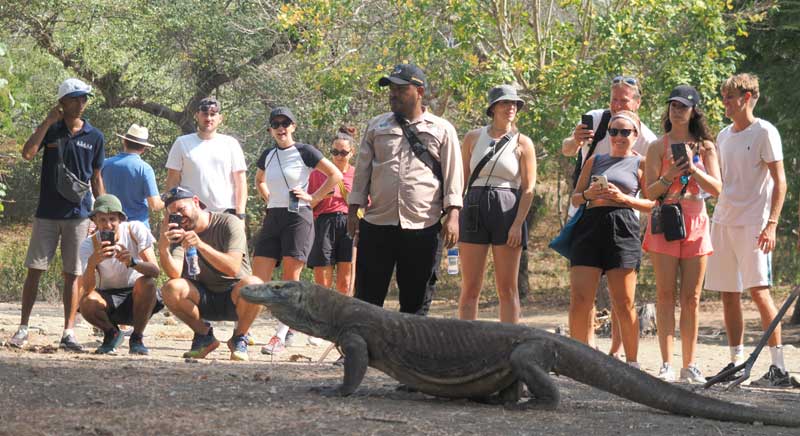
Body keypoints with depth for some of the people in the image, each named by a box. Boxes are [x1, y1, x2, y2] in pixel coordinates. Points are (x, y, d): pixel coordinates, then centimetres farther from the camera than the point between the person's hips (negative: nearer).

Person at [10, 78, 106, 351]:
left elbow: (96, 178, 10)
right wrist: (48, 121, -13)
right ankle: (23, 328, 8)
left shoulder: (95, 137, 5)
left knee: (72, 274, 0)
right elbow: (27, 154, -14)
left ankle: (69, 333, 2)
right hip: (47, 213, 0)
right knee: (34, 269, 1)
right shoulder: (49, 130, 3)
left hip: (79, 214, 0)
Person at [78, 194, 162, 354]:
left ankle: (137, 338, -9)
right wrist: (92, 262, -47)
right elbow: (88, 289, -27)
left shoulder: (136, 230, -16)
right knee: (86, 303, -31)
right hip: (108, 297, 1)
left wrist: (132, 262, -47)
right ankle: (112, 334, 3)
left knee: (146, 283, -33)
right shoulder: (89, 244, -14)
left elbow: (155, 271, -26)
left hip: (135, 296, -1)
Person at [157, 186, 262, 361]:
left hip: (232, 298, -3)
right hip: (204, 298, 3)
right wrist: (163, 248, -35)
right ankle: (204, 336, -1)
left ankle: (239, 338, -8)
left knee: (253, 284, -36)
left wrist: (200, 245, -37)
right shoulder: (180, 233, -2)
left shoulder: (229, 223, -12)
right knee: (171, 289, -27)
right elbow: (175, 274, -17)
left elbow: (233, 268, -26)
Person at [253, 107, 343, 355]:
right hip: (272, 218, 5)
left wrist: (314, 198, -6)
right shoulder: (268, 155, 13)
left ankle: (280, 336, -5)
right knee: (258, 279, -2)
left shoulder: (304, 152, -3)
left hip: (298, 216, -5)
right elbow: (259, 180, 34)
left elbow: (336, 175, -5)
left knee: (290, 278, -6)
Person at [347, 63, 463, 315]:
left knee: (415, 299, 4)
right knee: (367, 296, 0)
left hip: (423, 226, -2)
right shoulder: (376, 126, 13)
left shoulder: (442, 130, 5)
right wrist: (354, 210, 5)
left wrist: (452, 216, -9)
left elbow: (453, 175, 1)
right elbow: (362, 170, 13)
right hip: (377, 223, 2)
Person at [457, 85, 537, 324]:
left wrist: (518, 224, -11)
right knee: (470, 288, 0)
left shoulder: (522, 143, 3)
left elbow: (528, 189, -1)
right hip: (474, 211, 2)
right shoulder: (473, 138, 9)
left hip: (507, 213, -1)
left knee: (507, 288, 2)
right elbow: (461, 179, 12)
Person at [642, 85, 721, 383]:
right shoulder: (658, 147, 5)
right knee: (666, 295, -5)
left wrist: (693, 168, -12)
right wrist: (670, 175, -17)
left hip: (695, 223, 2)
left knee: (692, 298, 2)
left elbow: (717, 188, 1)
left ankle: (689, 365, 7)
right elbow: (650, 192, -1)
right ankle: (666, 365, -6)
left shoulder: (705, 147, 10)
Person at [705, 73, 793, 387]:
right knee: (728, 294, 7)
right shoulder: (723, 136, 16)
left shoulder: (764, 132, -5)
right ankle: (736, 363, 15)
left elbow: (779, 182, -9)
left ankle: (779, 368, -13)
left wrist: (771, 223, -17)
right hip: (723, 221, 7)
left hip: (753, 224, -7)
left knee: (758, 290, -14)